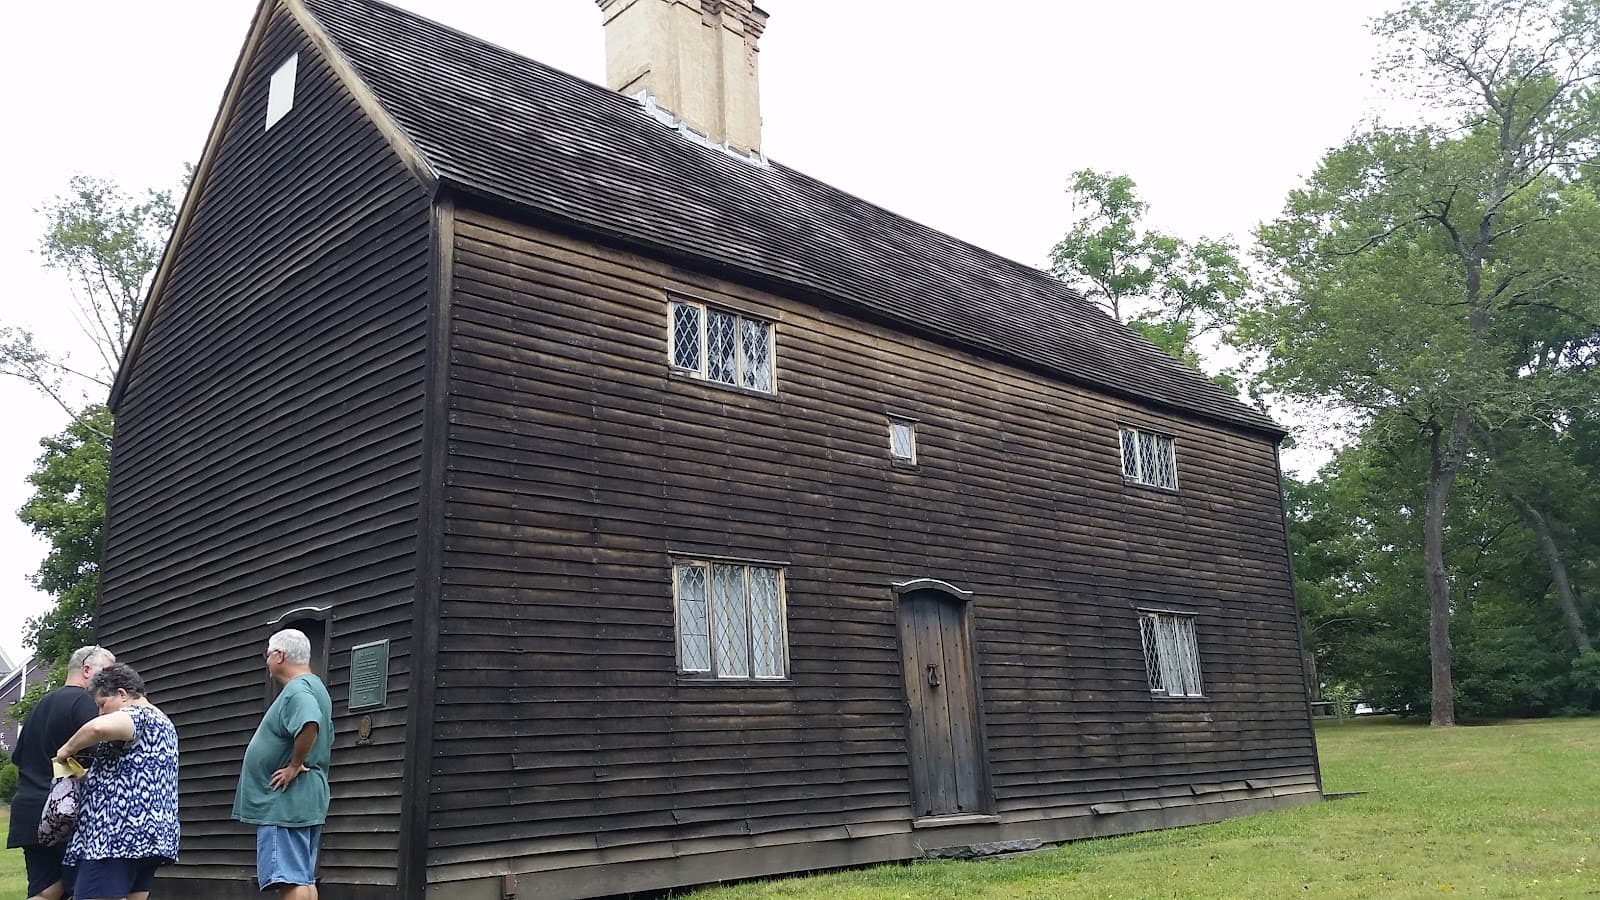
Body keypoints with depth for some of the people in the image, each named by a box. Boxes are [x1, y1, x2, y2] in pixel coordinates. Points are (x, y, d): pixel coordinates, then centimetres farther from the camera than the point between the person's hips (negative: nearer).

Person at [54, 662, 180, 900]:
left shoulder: (137, 714, -6)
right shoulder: (163, 723, 25)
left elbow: (101, 727, -29)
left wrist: (68, 749, -12)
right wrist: (87, 774, 26)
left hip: (118, 834, -10)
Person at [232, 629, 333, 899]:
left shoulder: (296, 689, -14)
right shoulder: (314, 687, 19)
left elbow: (310, 724, -36)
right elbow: (326, 739, 28)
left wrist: (294, 766, -24)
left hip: (285, 802, -10)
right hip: (304, 802, 11)